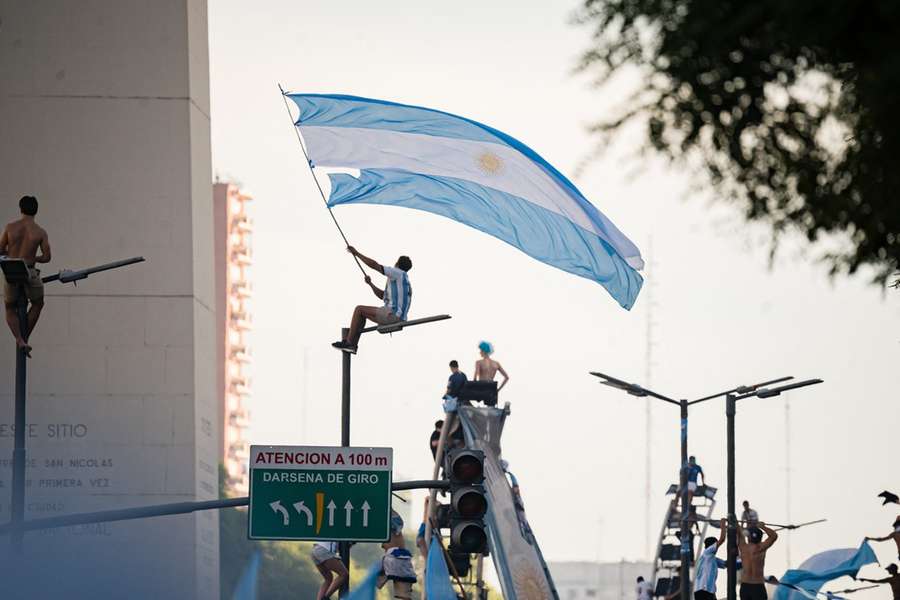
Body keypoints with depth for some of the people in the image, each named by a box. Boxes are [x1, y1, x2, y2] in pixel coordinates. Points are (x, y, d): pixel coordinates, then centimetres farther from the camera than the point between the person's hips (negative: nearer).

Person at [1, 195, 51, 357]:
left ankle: (20, 340, -6)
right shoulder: (40, 232, -4)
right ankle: (24, 337, 22)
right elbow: (47, 257, -5)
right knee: (37, 304, 27)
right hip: (29, 273, -1)